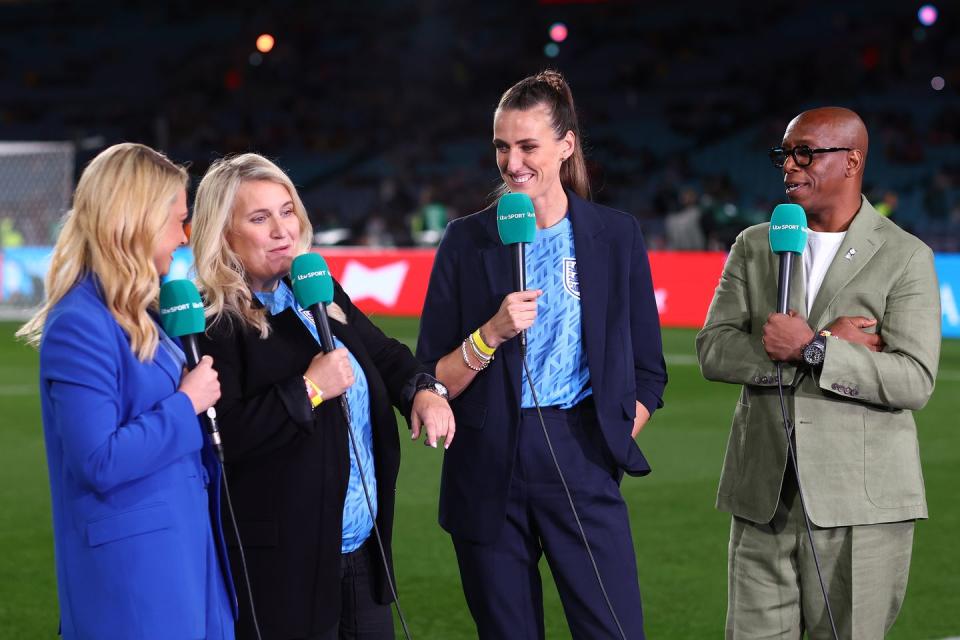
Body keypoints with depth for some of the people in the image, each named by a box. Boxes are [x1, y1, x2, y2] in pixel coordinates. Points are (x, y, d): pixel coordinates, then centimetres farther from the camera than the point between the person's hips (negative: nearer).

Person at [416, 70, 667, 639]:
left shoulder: (617, 236, 5)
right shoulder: (469, 240, 3)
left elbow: (648, 374, 9)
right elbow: (434, 381, 1)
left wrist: (615, 444, -2)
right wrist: (491, 333, -14)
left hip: (581, 461, 0)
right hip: (488, 474, 0)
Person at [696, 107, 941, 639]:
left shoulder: (906, 257, -1)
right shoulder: (754, 247, 11)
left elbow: (914, 381, -11)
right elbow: (713, 351, -1)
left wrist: (812, 349, -19)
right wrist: (827, 343, -12)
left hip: (858, 502, -3)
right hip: (762, 495, 3)